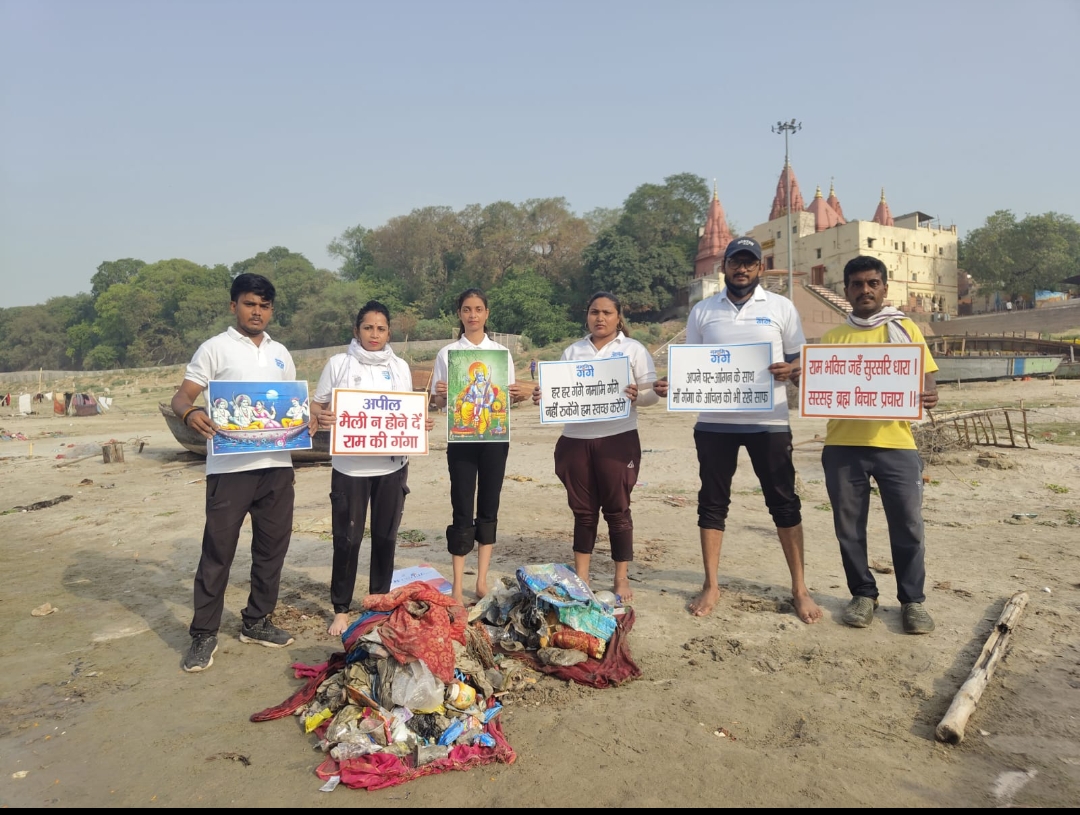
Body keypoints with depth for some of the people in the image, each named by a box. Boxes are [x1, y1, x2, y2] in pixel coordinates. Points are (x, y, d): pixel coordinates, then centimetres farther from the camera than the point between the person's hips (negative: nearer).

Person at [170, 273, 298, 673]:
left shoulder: (280, 353, 16)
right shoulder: (215, 348, 0)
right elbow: (182, 396, -5)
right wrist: (189, 413, -27)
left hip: (276, 464, 5)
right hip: (230, 467, -5)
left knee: (272, 546, 12)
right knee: (217, 551, 1)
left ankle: (256, 622, 27)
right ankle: (204, 634, 14)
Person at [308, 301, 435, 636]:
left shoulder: (400, 366, 8)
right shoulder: (339, 363, 1)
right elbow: (316, 407, 2)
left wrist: (422, 423, -7)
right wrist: (319, 418, -21)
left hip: (392, 465, 3)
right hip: (350, 466, -2)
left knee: (385, 535, 11)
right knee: (347, 538, 3)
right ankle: (341, 609, 18)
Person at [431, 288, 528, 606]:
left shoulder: (502, 352, 7)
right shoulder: (447, 353, 4)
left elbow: (509, 396, 9)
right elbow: (438, 403, 3)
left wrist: (520, 394, -14)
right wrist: (438, 395, -19)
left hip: (494, 436, 2)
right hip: (461, 437, -1)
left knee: (489, 507, 7)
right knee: (462, 510, -1)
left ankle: (482, 580, 17)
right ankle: (458, 586, 6)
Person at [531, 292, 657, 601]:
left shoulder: (634, 349, 4)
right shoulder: (572, 352, 14)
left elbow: (652, 393, -2)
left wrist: (637, 396, -24)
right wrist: (543, 397, -10)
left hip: (617, 440, -3)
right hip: (575, 440, 3)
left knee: (617, 510, 2)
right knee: (583, 510, 9)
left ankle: (622, 579, 13)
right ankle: (580, 576, 20)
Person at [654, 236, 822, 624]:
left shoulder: (781, 307, 5)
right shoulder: (702, 311, 8)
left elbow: (801, 361, 7)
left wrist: (791, 370, -16)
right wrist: (671, 385, -9)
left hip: (768, 422, -1)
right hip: (714, 422, 1)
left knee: (784, 502, 6)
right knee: (712, 503, 7)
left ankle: (799, 588, 19)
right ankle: (711, 586, 20)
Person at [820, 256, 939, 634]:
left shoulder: (905, 329, 8)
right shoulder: (832, 337, 11)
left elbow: (927, 382, 5)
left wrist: (928, 397, -18)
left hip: (896, 443, -1)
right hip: (843, 445, 1)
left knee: (907, 525, 1)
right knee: (849, 527, 6)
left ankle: (912, 600, 18)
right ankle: (863, 594, 22)